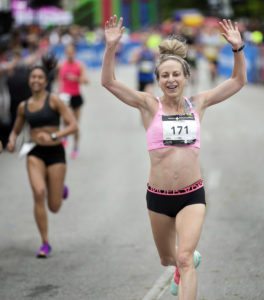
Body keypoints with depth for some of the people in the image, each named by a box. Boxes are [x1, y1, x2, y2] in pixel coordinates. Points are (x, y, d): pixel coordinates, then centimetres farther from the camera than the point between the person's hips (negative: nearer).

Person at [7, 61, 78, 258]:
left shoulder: (53, 100, -5)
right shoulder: (24, 106, 8)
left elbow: (73, 126, -11)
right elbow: (16, 131, 22)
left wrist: (53, 136, -24)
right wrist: (12, 142, 0)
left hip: (55, 153, -2)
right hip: (35, 153, 2)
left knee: (54, 207, 1)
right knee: (39, 193, -23)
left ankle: (61, 189, 41)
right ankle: (45, 243, -11)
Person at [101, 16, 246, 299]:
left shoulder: (198, 103, 3)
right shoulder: (149, 105, -3)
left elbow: (238, 81, 7)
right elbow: (108, 82, -11)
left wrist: (237, 48, -8)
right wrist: (111, 47, -24)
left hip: (192, 195, -1)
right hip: (158, 196, 1)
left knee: (184, 258, -16)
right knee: (167, 259, 20)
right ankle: (184, 265, 56)